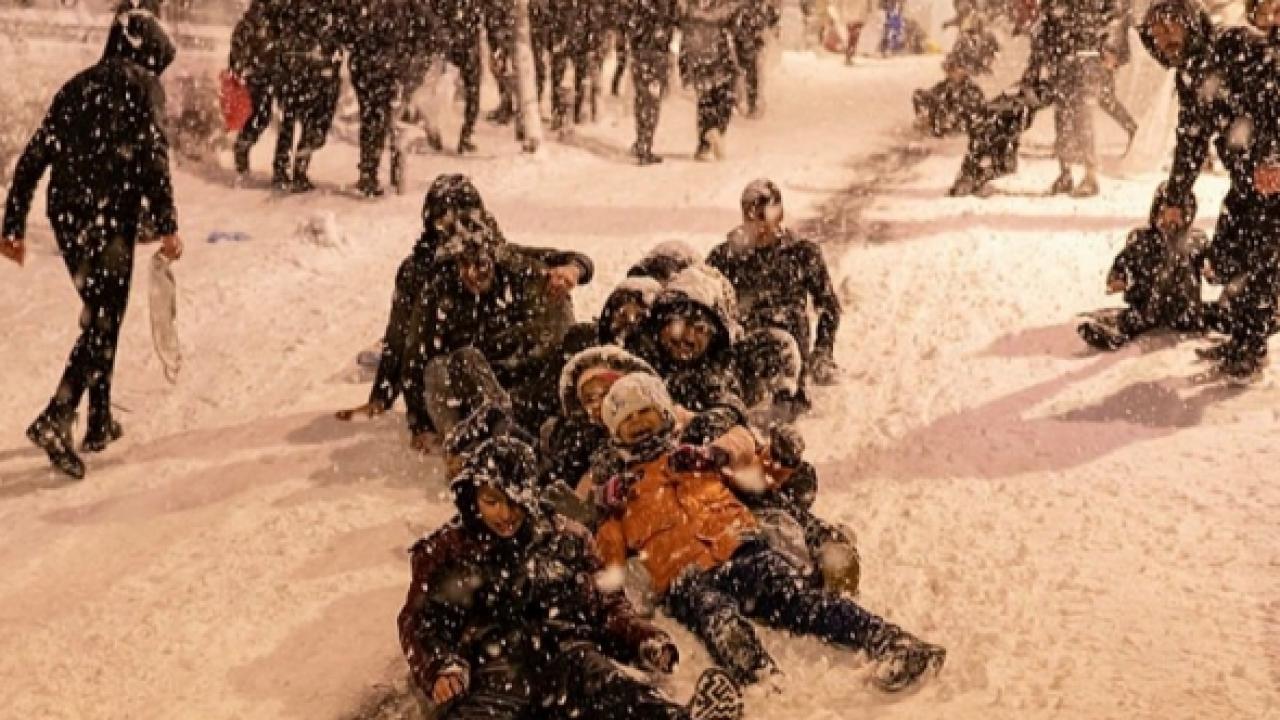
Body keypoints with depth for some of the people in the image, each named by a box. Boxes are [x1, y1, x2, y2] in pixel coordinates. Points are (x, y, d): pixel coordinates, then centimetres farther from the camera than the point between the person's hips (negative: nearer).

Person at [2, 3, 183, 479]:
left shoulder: (77, 87, 18)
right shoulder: (142, 84, 0)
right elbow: (152, 155, -14)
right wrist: (167, 225, -15)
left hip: (65, 214, 7)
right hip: (111, 216, -7)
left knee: (100, 314, 18)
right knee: (103, 321, -5)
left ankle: (100, 422, 22)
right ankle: (55, 420, -18)